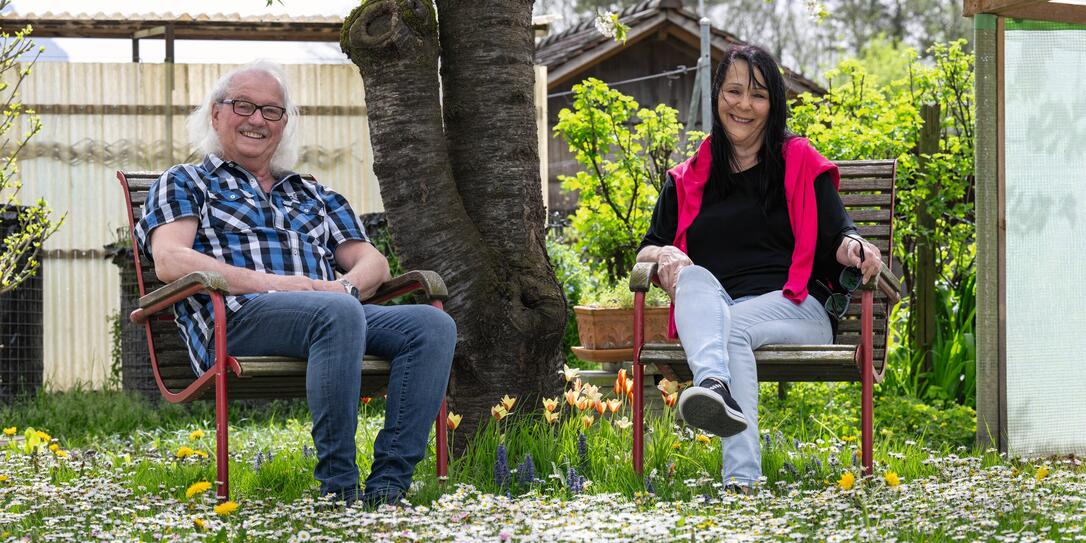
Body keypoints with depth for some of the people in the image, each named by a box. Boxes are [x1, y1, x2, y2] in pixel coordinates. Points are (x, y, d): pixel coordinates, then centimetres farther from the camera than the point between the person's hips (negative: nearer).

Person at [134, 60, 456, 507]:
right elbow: (170, 260, -1)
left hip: (333, 312, 6)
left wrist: (345, 286, -4)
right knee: (338, 314, -38)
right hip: (237, 320, -5)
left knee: (433, 325, -23)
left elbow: (373, 262, 22)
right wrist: (265, 283, -14)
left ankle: (386, 488, -33)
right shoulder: (185, 183, 19)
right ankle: (337, 487, -36)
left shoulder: (313, 196, 34)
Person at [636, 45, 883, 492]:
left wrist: (855, 248, -18)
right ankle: (715, 386, -65)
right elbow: (648, 248, 20)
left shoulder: (799, 163, 16)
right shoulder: (687, 180, 23)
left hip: (793, 308, -2)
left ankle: (740, 477, -53)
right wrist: (665, 254, -5)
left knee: (733, 329, -35)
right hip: (709, 307, 2)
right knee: (694, 276, -33)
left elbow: (835, 236, 7)